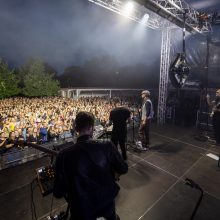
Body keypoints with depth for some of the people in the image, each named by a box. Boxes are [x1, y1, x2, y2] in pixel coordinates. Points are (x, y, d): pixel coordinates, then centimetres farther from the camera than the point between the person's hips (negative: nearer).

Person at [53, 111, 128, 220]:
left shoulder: (64, 155, -23)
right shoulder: (107, 147, -23)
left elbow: (58, 193, -13)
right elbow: (123, 169, -8)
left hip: (81, 211, -1)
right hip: (107, 204, 2)